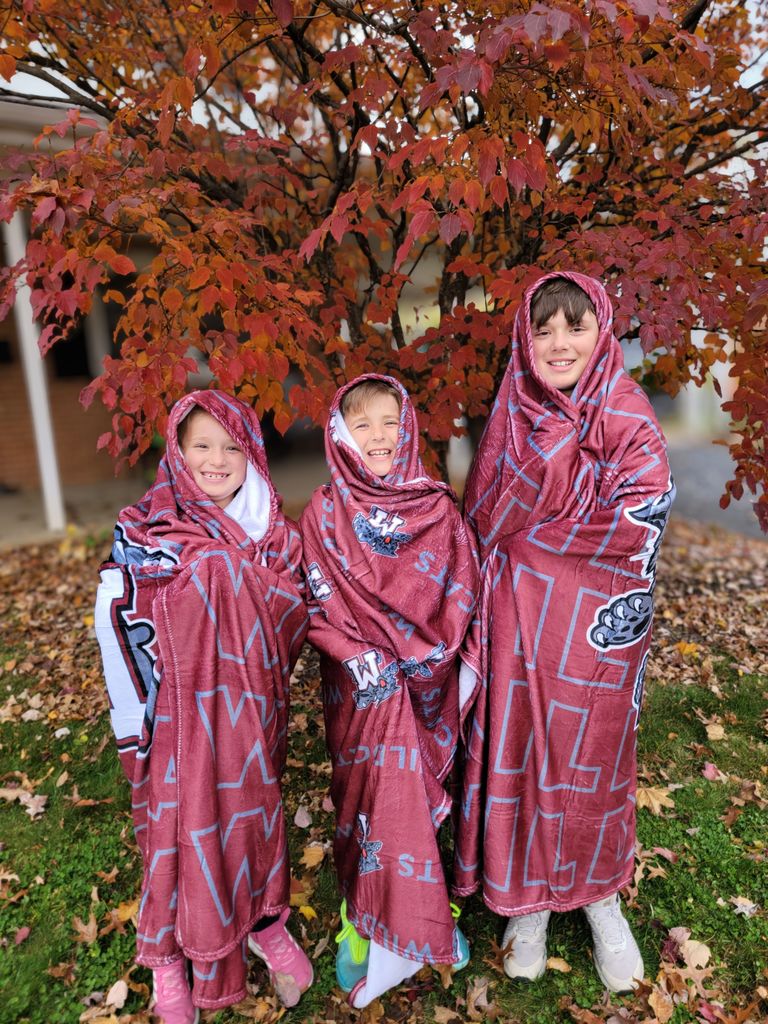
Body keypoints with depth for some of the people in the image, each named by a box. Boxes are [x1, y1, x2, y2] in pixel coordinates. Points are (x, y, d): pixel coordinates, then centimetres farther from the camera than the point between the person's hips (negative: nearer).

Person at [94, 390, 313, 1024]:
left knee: (255, 811, 17)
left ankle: (263, 921, 43)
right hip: (181, 715, -3)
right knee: (183, 827, 8)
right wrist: (138, 727, -10)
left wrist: (269, 697, 12)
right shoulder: (143, 533, -11)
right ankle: (171, 959, 34)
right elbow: (120, 631, -10)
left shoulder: (273, 532, 1)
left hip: (252, 711, 4)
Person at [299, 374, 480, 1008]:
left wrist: (427, 655, -9)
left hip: (426, 681, 2)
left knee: (419, 794, 11)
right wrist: (359, 658, -16)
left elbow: (462, 590, 0)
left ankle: (420, 911, 33)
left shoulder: (438, 507, 1)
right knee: (371, 797, 2)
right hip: (362, 683, -1)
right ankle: (368, 918, 24)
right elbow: (319, 600, -5)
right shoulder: (324, 512, -2)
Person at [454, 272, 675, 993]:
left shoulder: (628, 418, -6)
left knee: (592, 762, 13)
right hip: (517, 626, 2)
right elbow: (484, 517, -3)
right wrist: (555, 446, -15)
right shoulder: (510, 414, 2)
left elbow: (636, 524, -16)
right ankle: (528, 898, 35)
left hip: (596, 628, -1)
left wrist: (520, 524, -13)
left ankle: (598, 894, 39)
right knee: (517, 758, 11)